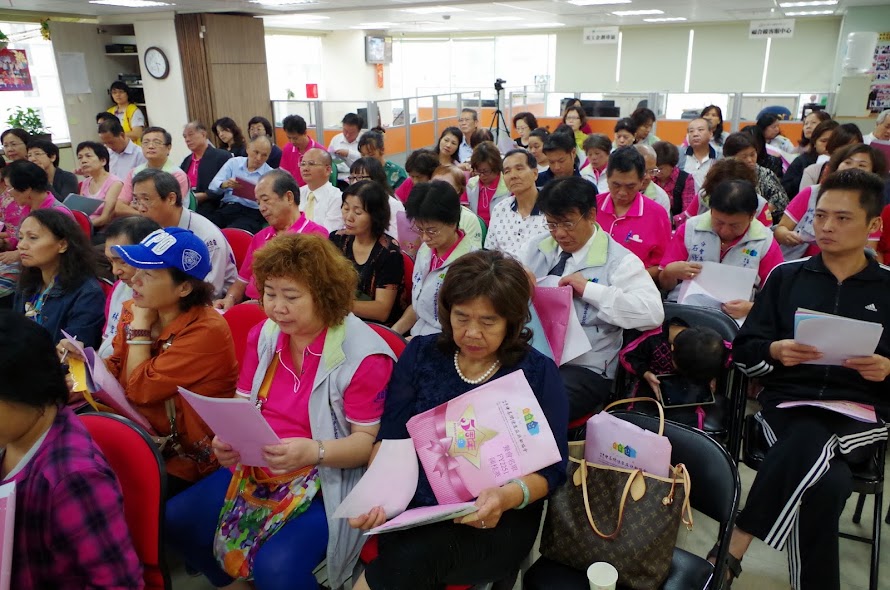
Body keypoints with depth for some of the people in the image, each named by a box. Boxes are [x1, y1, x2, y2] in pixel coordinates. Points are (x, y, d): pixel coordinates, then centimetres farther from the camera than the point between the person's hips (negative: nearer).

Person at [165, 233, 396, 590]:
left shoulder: (364, 356, -18)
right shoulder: (264, 335, 2)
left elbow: (367, 441, -16)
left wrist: (314, 452, -33)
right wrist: (228, 440, -13)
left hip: (328, 480, -6)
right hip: (256, 469, 7)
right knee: (175, 520, -2)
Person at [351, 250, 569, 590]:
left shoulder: (538, 372, 0)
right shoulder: (421, 354, 7)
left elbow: (552, 468, -3)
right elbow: (391, 439, 2)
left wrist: (509, 497, -24)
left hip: (499, 522, -1)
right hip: (414, 510, 2)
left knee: (416, 556, -30)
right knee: (401, 553, -31)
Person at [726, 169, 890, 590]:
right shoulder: (786, 276, 12)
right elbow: (744, 352, 8)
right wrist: (776, 351, -13)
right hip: (787, 402, 1)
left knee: (810, 444, -36)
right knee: (826, 483, -33)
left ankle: (732, 551, -26)